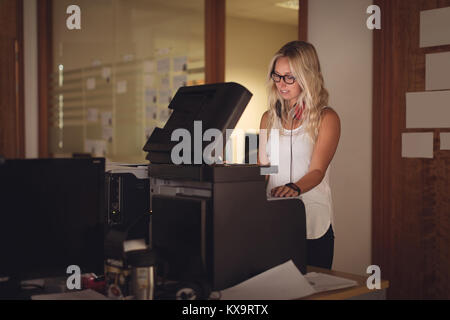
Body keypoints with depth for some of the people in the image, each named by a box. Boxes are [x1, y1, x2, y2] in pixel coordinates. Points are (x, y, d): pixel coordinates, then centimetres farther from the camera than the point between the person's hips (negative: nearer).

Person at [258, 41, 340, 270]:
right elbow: (262, 167, 12)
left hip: (313, 224, -4)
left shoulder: (326, 118, -2)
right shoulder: (269, 118, 13)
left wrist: (295, 188, -32)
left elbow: (317, 170, -12)